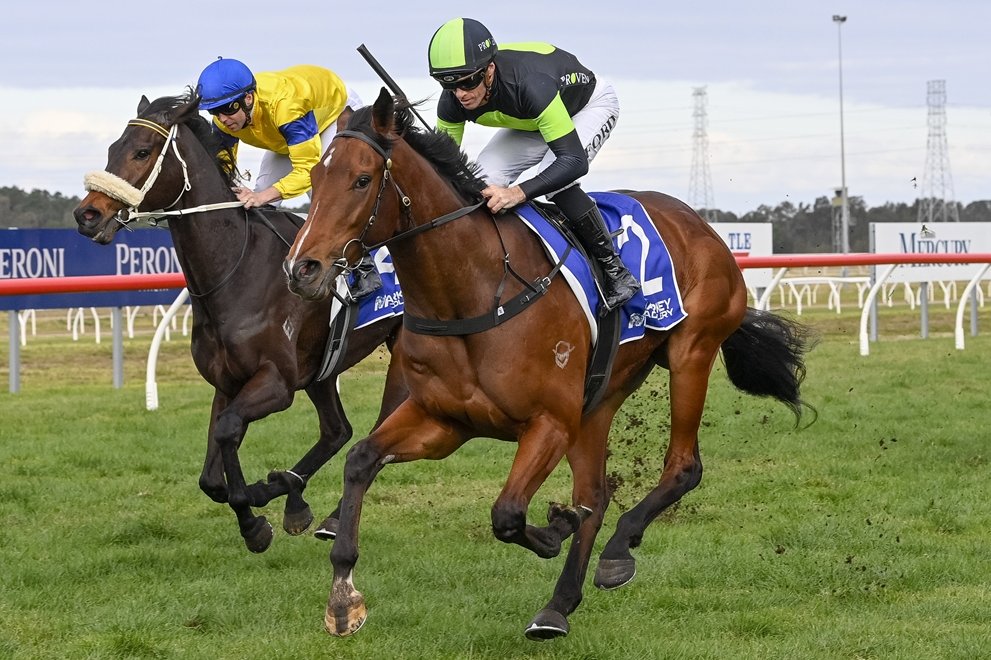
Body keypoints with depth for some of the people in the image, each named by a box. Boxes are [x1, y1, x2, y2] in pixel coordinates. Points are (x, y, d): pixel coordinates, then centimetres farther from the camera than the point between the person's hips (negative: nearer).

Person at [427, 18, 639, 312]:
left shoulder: (530, 86, -46)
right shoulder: (453, 103, -26)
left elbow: (574, 161, -47)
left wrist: (518, 193, -60)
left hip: (591, 105, -7)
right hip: (531, 121, 7)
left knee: (555, 182, -31)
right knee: (482, 179, -13)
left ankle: (615, 270, -18)